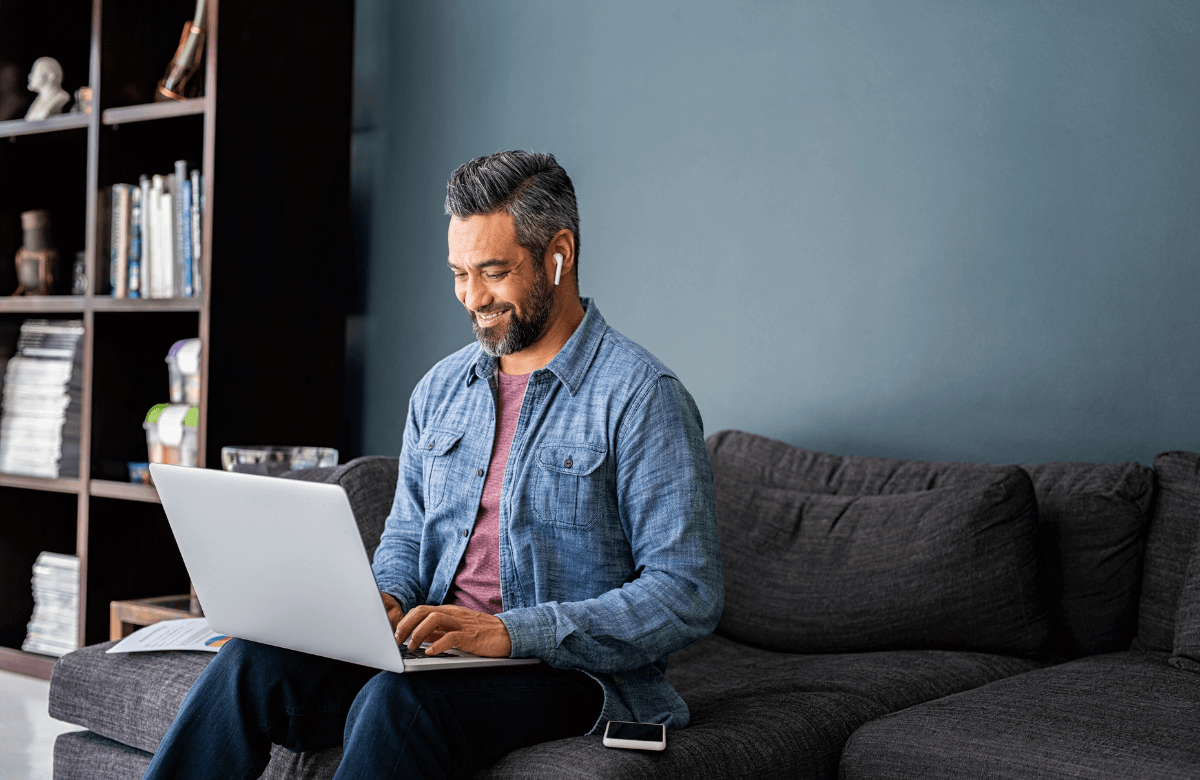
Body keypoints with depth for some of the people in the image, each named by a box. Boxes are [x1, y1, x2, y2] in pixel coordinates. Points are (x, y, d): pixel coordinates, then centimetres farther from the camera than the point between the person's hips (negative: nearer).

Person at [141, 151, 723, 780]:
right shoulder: (440, 388, 13)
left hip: (569, 669, -6)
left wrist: (511, 631, -23)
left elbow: (688, 595, -15)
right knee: (252, 662, -17)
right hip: (431, 646, 6)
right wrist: (387, 599, -3)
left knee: (396, 703, -34)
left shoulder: (642, 397, -9)